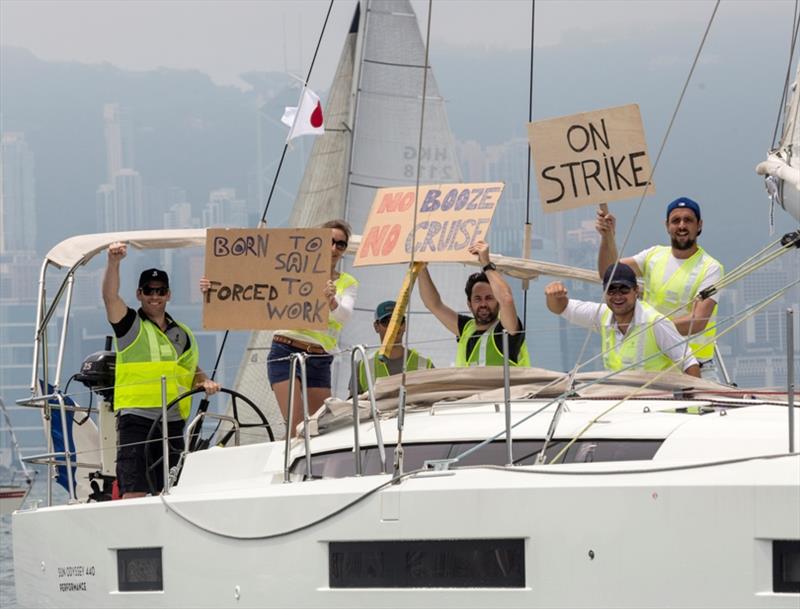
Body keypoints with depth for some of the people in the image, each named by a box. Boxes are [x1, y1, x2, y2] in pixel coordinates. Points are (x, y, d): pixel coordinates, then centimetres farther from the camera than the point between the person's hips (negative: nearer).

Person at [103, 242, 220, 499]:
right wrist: (114, 262, -27)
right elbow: (110, 296, -12)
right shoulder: (130, 326, 5)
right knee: (134, 492, -14)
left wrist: (205, 382, 5)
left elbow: (192, 371, 28)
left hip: (173, 421, 5)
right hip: (136, 419, -5)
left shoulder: (183, 334, 21)